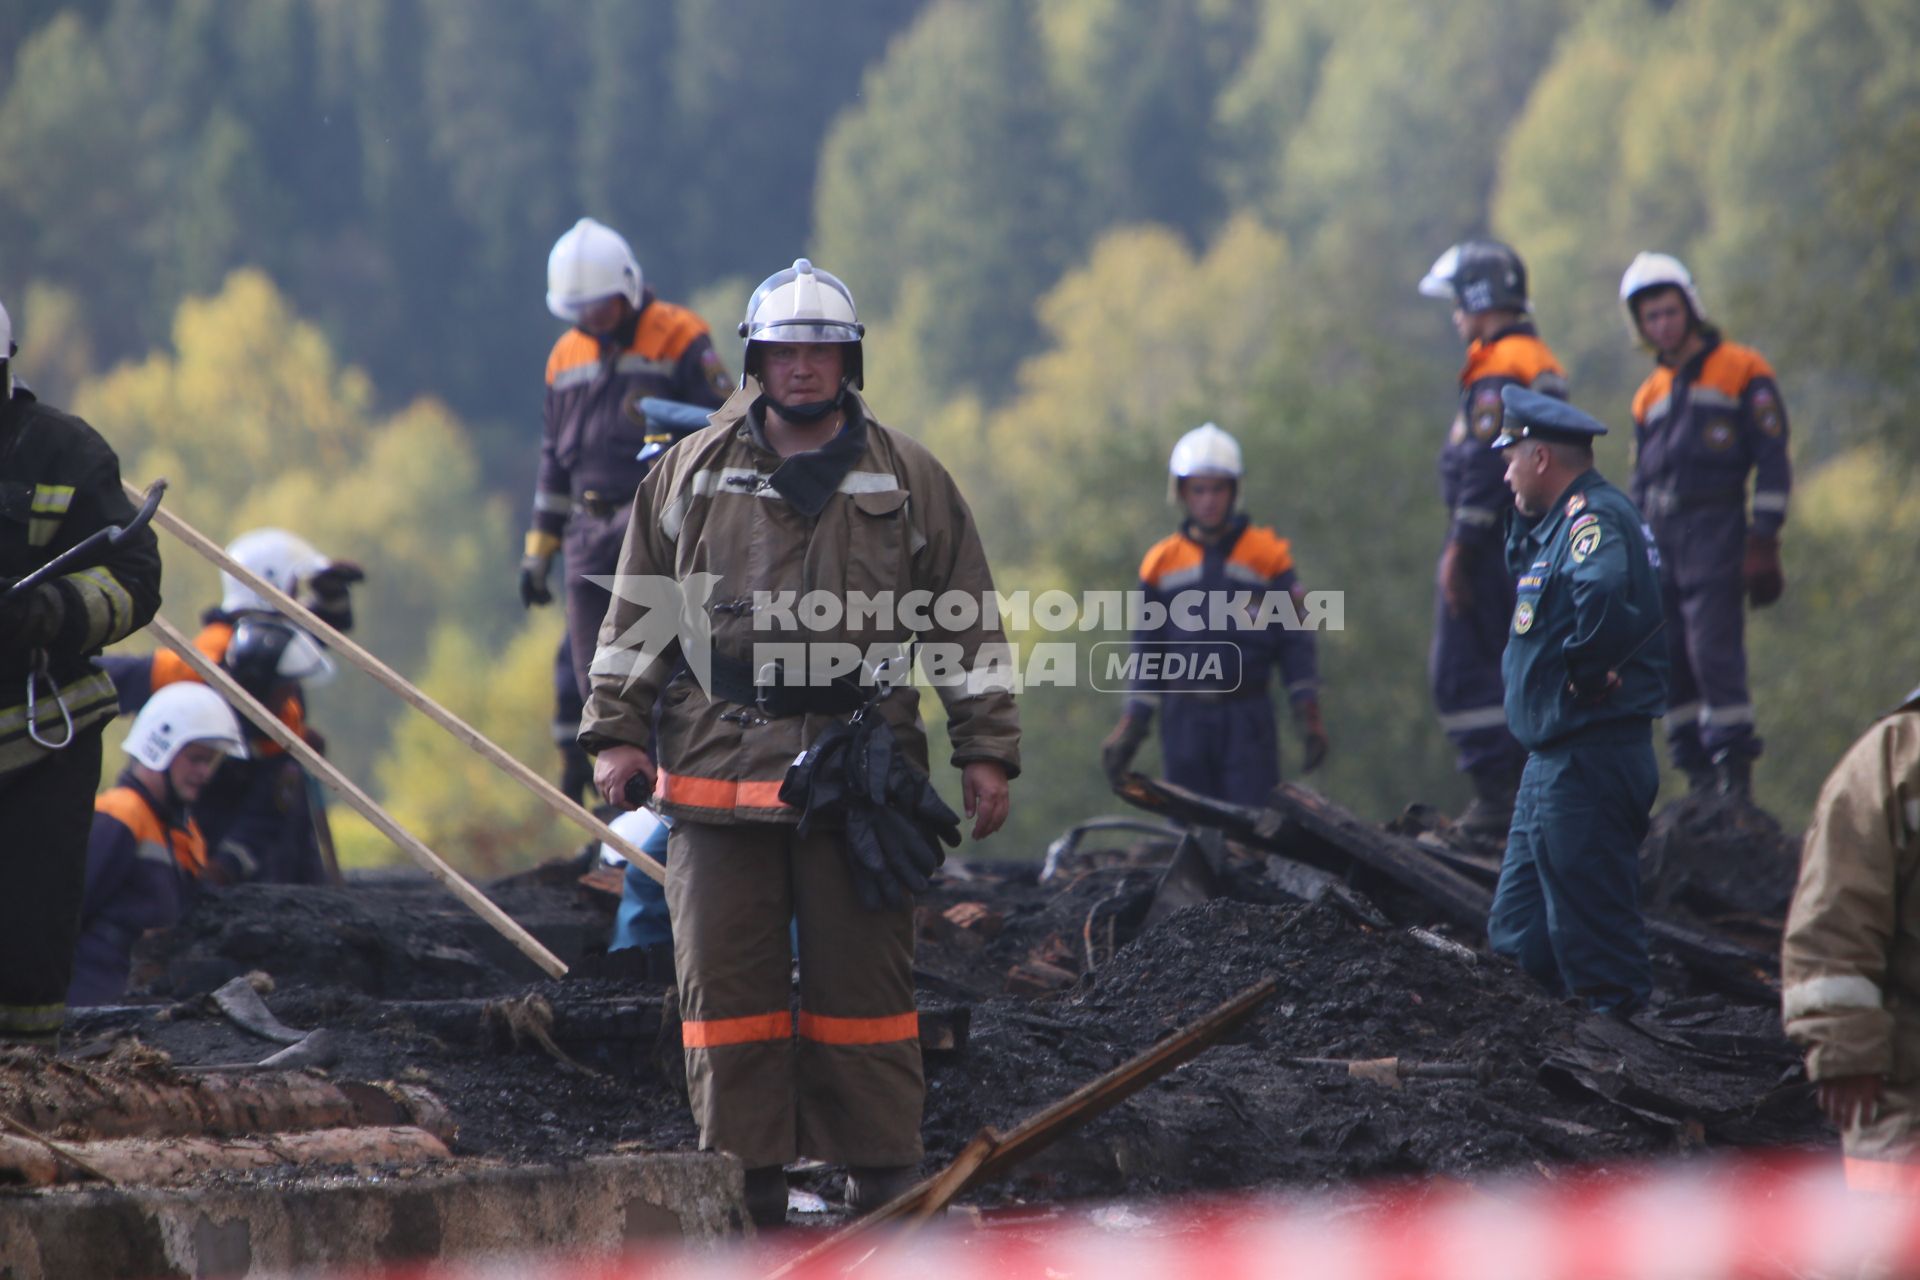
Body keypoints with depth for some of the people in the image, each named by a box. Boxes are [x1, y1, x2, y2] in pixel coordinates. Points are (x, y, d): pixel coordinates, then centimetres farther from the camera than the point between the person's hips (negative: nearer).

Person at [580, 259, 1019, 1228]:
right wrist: (616, 731, 6)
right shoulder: (691, 474, 10)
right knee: (725, 979, 0)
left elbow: (968, 624, 11)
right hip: (717, 765, 1)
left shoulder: (910, 482, 9)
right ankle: (747, 1183, 6)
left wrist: (986, 752, 6)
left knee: (861, 981, 0)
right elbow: (637, 612, 14)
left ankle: (883, 1177, 7)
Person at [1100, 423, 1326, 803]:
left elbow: (1294, 641, 4)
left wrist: (1308, 715, -4)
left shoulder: (1268, 554, 3)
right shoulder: (1161, 562, 9)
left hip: (1247, 716, -2)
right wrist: (1132, 725, 8)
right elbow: (1147, 653, 14)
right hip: (1185, 717, 2)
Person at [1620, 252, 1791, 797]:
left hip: (1714, 529, -6)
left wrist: (1763, 542, -11)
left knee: (1714, 651, -16)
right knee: (1670, 661, 2)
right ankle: (1700, 777, 6)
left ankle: (1734, 771, -15)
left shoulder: (1742, 373, 2)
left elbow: (1773, 462, -3)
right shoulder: (1650, 395, 21)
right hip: (1660, 538, 6)